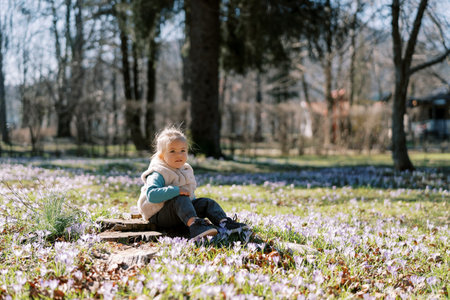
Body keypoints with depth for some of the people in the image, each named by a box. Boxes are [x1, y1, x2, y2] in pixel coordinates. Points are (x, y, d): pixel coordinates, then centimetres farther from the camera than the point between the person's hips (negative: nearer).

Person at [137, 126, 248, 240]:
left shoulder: (186, 170, 15)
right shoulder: (158, 174, -14)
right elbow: (151, 195, -30)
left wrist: (193, 200, 8)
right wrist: (176, 190, -32)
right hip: (158, 215, -8)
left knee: (207, 202, -7)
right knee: (180, 199, -34)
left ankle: (224, 222, -29)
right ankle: (194, 225, -56)